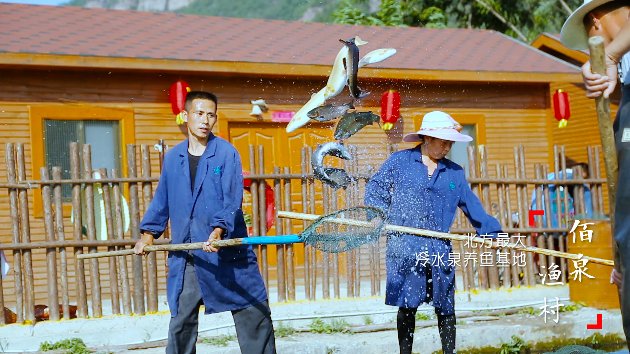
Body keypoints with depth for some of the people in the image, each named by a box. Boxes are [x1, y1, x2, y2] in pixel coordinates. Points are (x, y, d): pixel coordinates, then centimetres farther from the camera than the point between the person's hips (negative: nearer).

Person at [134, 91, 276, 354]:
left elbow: (232, 199, -11)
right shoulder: (173, 157, 9)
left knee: (253, 312, 2)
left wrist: (219, 230, -25)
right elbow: (162, 199, 20)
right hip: (185, 256, 3)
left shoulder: (226, 153, -4)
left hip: (227, 251, -3)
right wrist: (148, 234, 13)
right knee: (181, 320, 4)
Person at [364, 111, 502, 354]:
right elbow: (375, 188, 8)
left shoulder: (455, 173, 15)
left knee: (445, 307, 2)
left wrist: (493, 233, 14)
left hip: (439, 250, 3)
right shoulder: (399, 161, 6)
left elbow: (471, 205, 18)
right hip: (404, 246, -3)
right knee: (407, 305, -1)